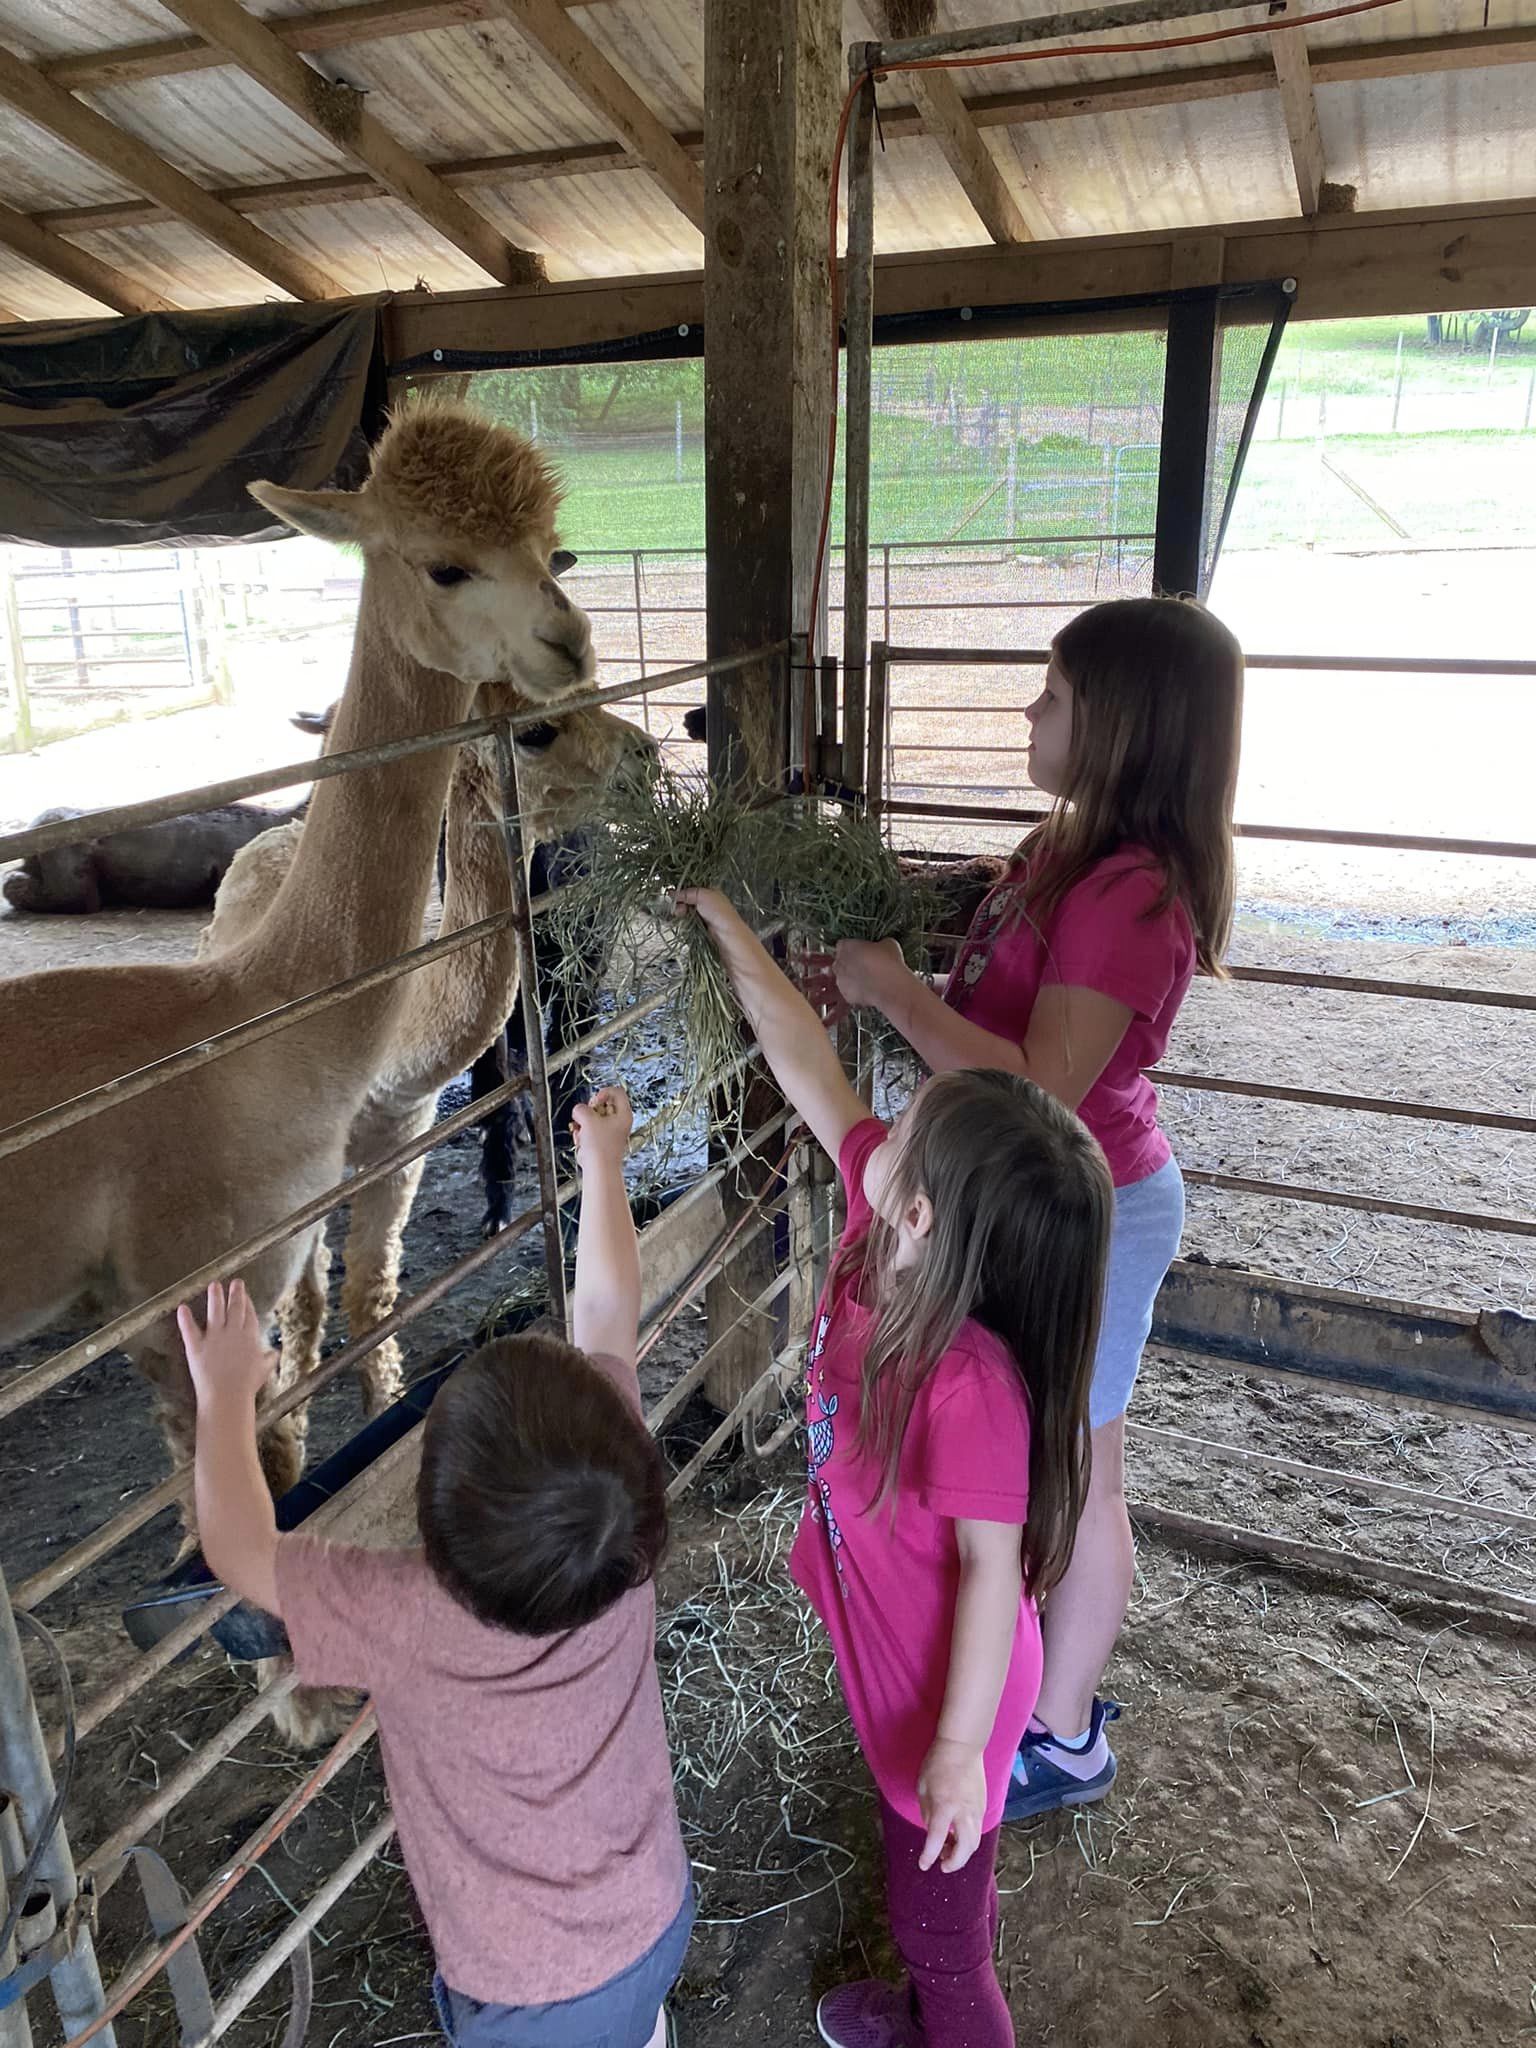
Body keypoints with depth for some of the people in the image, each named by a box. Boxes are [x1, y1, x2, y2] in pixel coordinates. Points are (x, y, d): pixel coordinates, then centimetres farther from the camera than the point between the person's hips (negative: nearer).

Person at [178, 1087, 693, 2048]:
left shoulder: (406, 1618, -38)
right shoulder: (620, 1540, -28)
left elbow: (240, 1550, -20)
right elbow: (606, 1316, -15)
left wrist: (226, 1393, -8)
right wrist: (603, 1164, -3)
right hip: (657, 1912, 3)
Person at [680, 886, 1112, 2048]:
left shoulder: (969, 1387, -41)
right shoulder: (877, 1224, -21)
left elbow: (992, 1568, -29)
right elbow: (809, 1064, -13)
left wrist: (961, 1748, -18)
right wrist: (728, 929, -6)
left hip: (944, 1690, -8)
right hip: (886, 1654, 8)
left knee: (936, 1919, 21)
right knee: (940, 1893, 35)